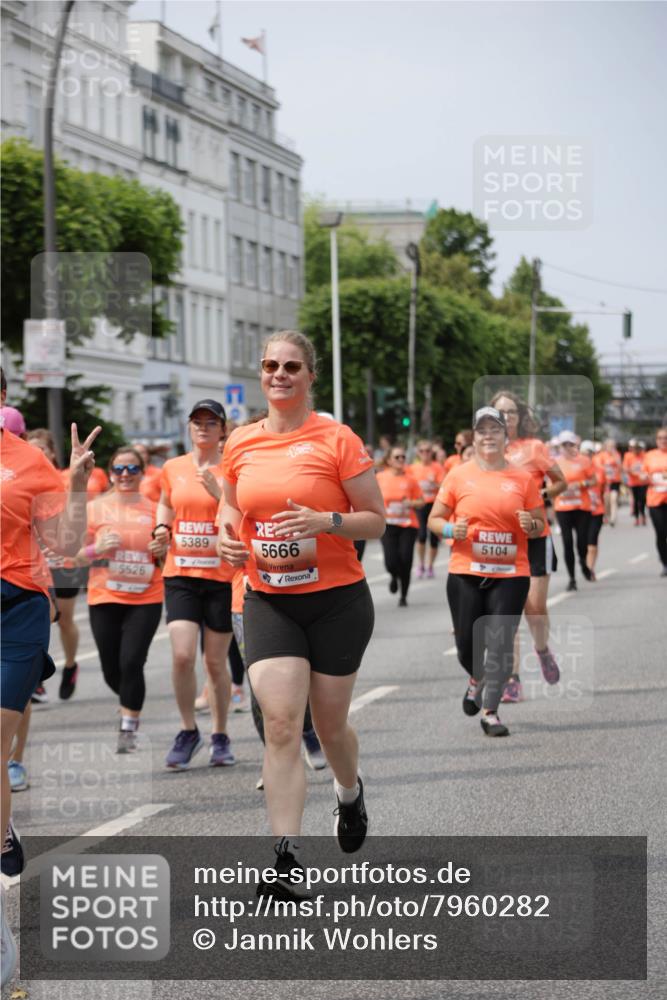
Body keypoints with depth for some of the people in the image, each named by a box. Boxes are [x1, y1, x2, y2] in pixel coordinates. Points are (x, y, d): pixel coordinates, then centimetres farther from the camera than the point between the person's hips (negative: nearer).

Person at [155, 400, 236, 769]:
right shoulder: (172, 468, 7)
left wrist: (218, 492, -20)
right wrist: (162, 527, 7)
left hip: (222, 576, -2)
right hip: (180, 573, 2)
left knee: (216, 662, 4)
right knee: (182, 655, -12)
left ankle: (220, 736, 20)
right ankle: (188, 730, 6)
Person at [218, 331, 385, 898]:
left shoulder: (337, 440, -8)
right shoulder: (241, 444, 5)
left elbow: (376, 521, -5)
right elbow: (232, 506, 22)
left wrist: (325, 520, -22)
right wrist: (227, 536, -1)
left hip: (337, 600, -2)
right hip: (267, 601, 2)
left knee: (329, 724, 10)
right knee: (281, 723, -11)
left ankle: (350, 792, 46)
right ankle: (286, 857, -11)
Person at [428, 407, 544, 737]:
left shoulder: (523, 478, 4)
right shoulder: (459, 475, 2)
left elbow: (540, 525, 11)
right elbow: (434, 519, 7)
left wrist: (531, 525, -11)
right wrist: (451, 529, -14)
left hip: (510, 574, 0)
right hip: (465, 573, 0)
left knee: (500, 644, -6)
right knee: (467, 643, 2)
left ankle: (490, 712, 4)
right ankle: (477, 679, 36)